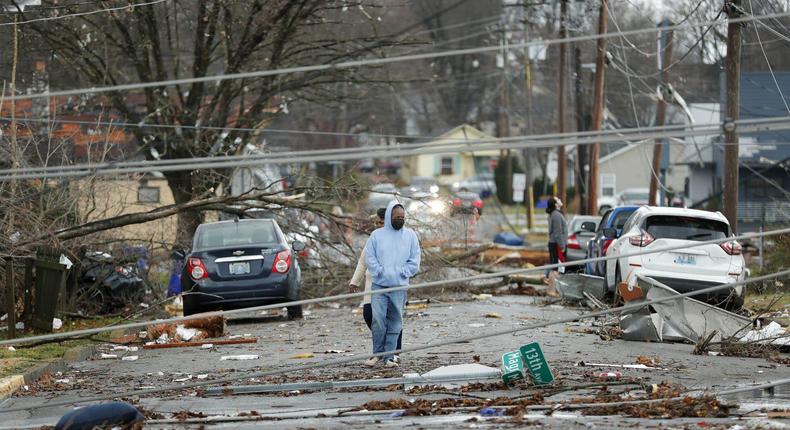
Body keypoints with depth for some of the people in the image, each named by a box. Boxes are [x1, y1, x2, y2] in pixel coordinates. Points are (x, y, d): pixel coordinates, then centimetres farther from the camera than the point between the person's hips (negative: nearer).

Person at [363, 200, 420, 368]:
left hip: (399, 286, 1)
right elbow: (369, 257, 2)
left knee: (395, 322, 2)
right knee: (378, 320, -10)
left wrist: (402, 272, -6)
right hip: (379, 285, -1)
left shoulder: (410, 235, 8)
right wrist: (380, 272, -9)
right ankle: (377, 353, 4)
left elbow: (414, 260, 6)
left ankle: (389, 356, 7)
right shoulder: (377, 235, 5)